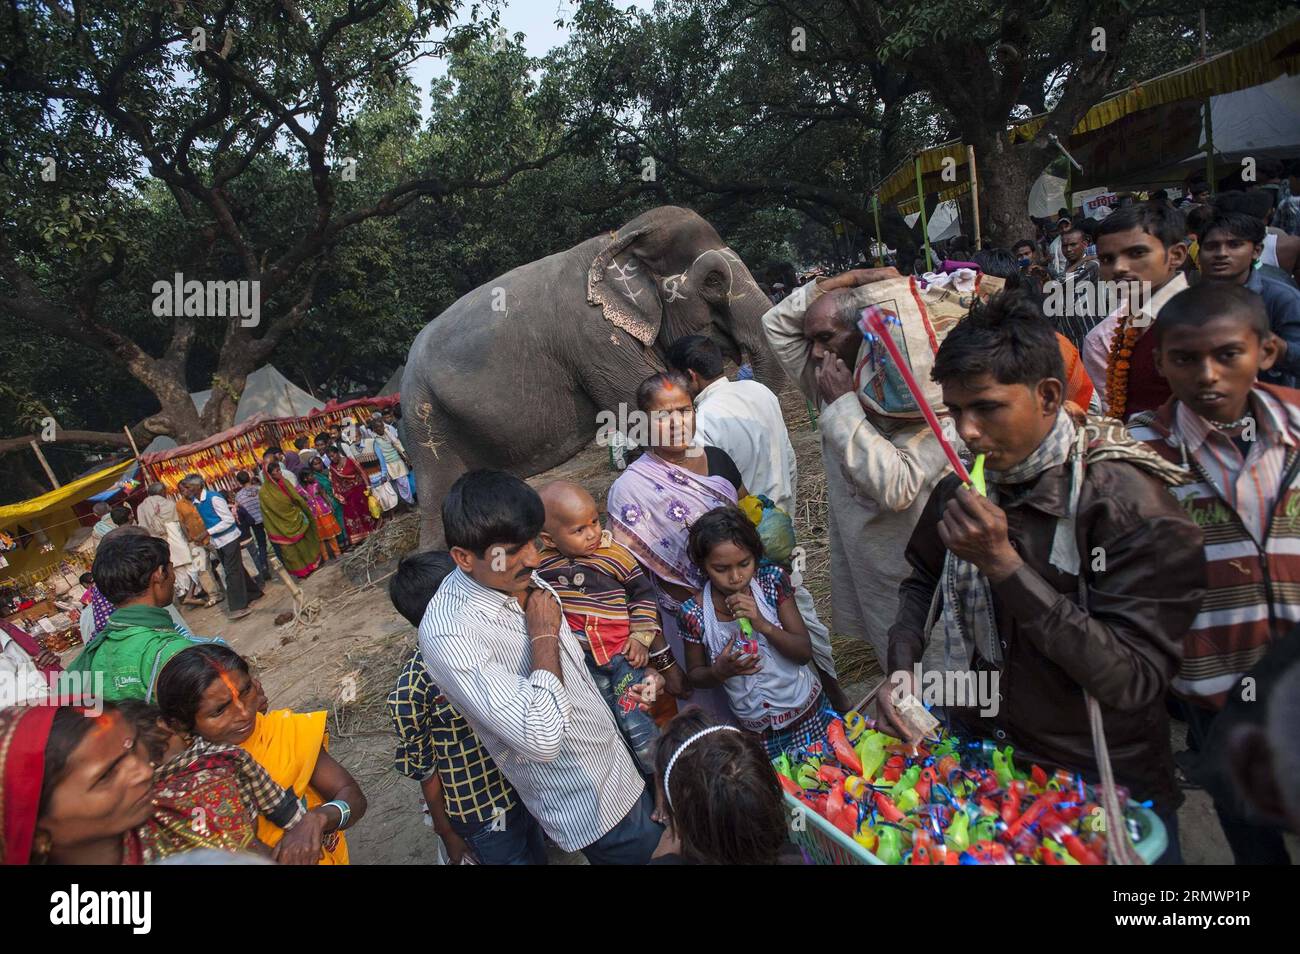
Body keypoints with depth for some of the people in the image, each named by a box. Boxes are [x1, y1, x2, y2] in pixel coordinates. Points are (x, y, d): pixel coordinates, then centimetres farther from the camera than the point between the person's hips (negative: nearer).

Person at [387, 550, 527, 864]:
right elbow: (425, 770, -14)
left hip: (527, 791, 6)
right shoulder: (413, 689, -26)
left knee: (540, 857, 25)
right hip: (483, 817, -5)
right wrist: (448, 836, -4)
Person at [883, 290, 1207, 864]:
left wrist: (1003, 564, -33)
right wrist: (902, 668, -6)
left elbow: (1134, 682, -27)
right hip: (980, 758, 5)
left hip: (1105, 787, -4)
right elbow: (922, 579, 11)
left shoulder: (1131, 504, -24)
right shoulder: (961, 492, -7)